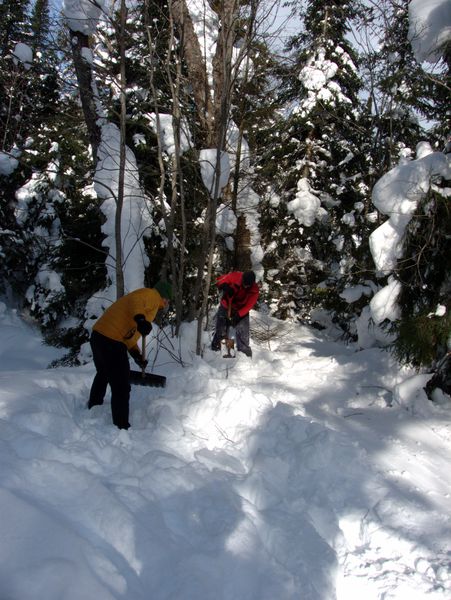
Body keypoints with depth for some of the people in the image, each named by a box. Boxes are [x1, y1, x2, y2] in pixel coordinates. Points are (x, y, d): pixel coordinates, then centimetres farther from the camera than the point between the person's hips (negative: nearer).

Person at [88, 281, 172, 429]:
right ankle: (122, 427, 3)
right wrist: (140, 319, -38)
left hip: (99, 336, 11)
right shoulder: (152, 295, 0)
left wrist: (137, 354, 18)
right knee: (121, 387, -3)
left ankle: (94, 407, 55)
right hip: (111, 341, -11)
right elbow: (135, 300, -23)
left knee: (103, 374, 34)